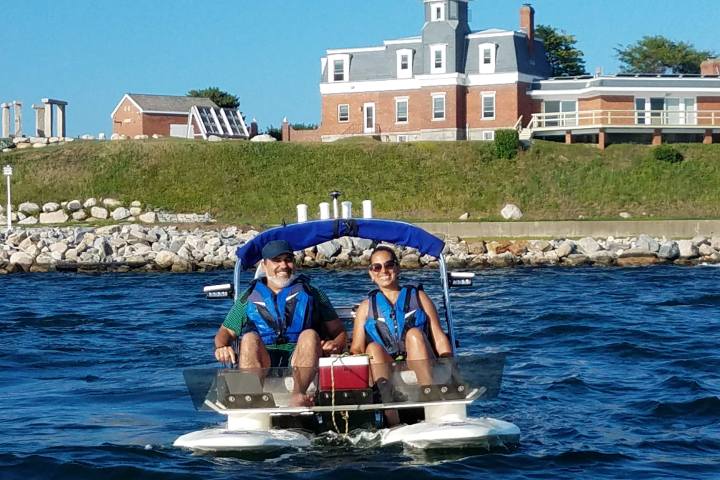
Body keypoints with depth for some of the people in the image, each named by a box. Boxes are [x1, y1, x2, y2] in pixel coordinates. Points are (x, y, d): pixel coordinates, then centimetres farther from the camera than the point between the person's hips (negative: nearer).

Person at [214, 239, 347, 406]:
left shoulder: (311, 294, 23)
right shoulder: (249, 298, 26)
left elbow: (339, 331, 17)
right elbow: (226, 331, 22)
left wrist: (336, 345, -8)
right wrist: (221, 347, -3)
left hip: (299, 361, 0)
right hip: (261, 362, 0)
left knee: (310, 335, -30)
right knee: (250, 338, -30)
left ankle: (298, 394, -53)